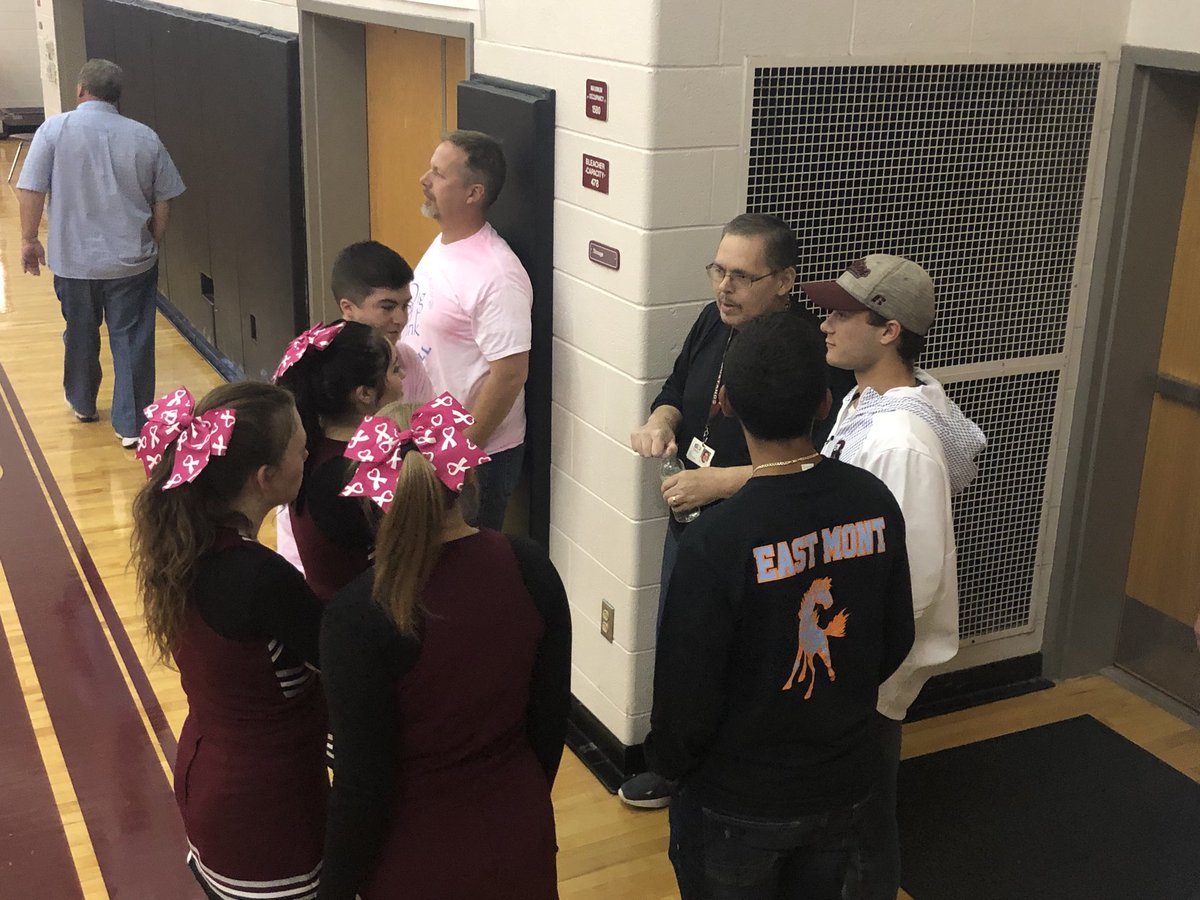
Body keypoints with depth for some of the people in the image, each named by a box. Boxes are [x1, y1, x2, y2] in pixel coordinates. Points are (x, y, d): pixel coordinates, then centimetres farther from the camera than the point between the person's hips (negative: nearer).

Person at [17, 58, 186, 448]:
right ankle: (132, 425, 8)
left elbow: (30, 190, -8)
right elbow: (163, 202, 1)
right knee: (132, 341, 5)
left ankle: (82, 404, 39)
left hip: (74, 260, 1)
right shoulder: (145, 138, -3)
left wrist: (29, 239, 4)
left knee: (81, 336, 19)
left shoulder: (55, 129, -8)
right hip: (132, 261, 0)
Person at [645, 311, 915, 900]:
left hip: (738, 805, -4)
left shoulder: (715, 541, -28)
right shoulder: (874, 503, -12)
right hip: (843, 786, 4)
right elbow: (895, 642, 0)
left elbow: (685, 690, -20)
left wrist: (667, 763, 0)